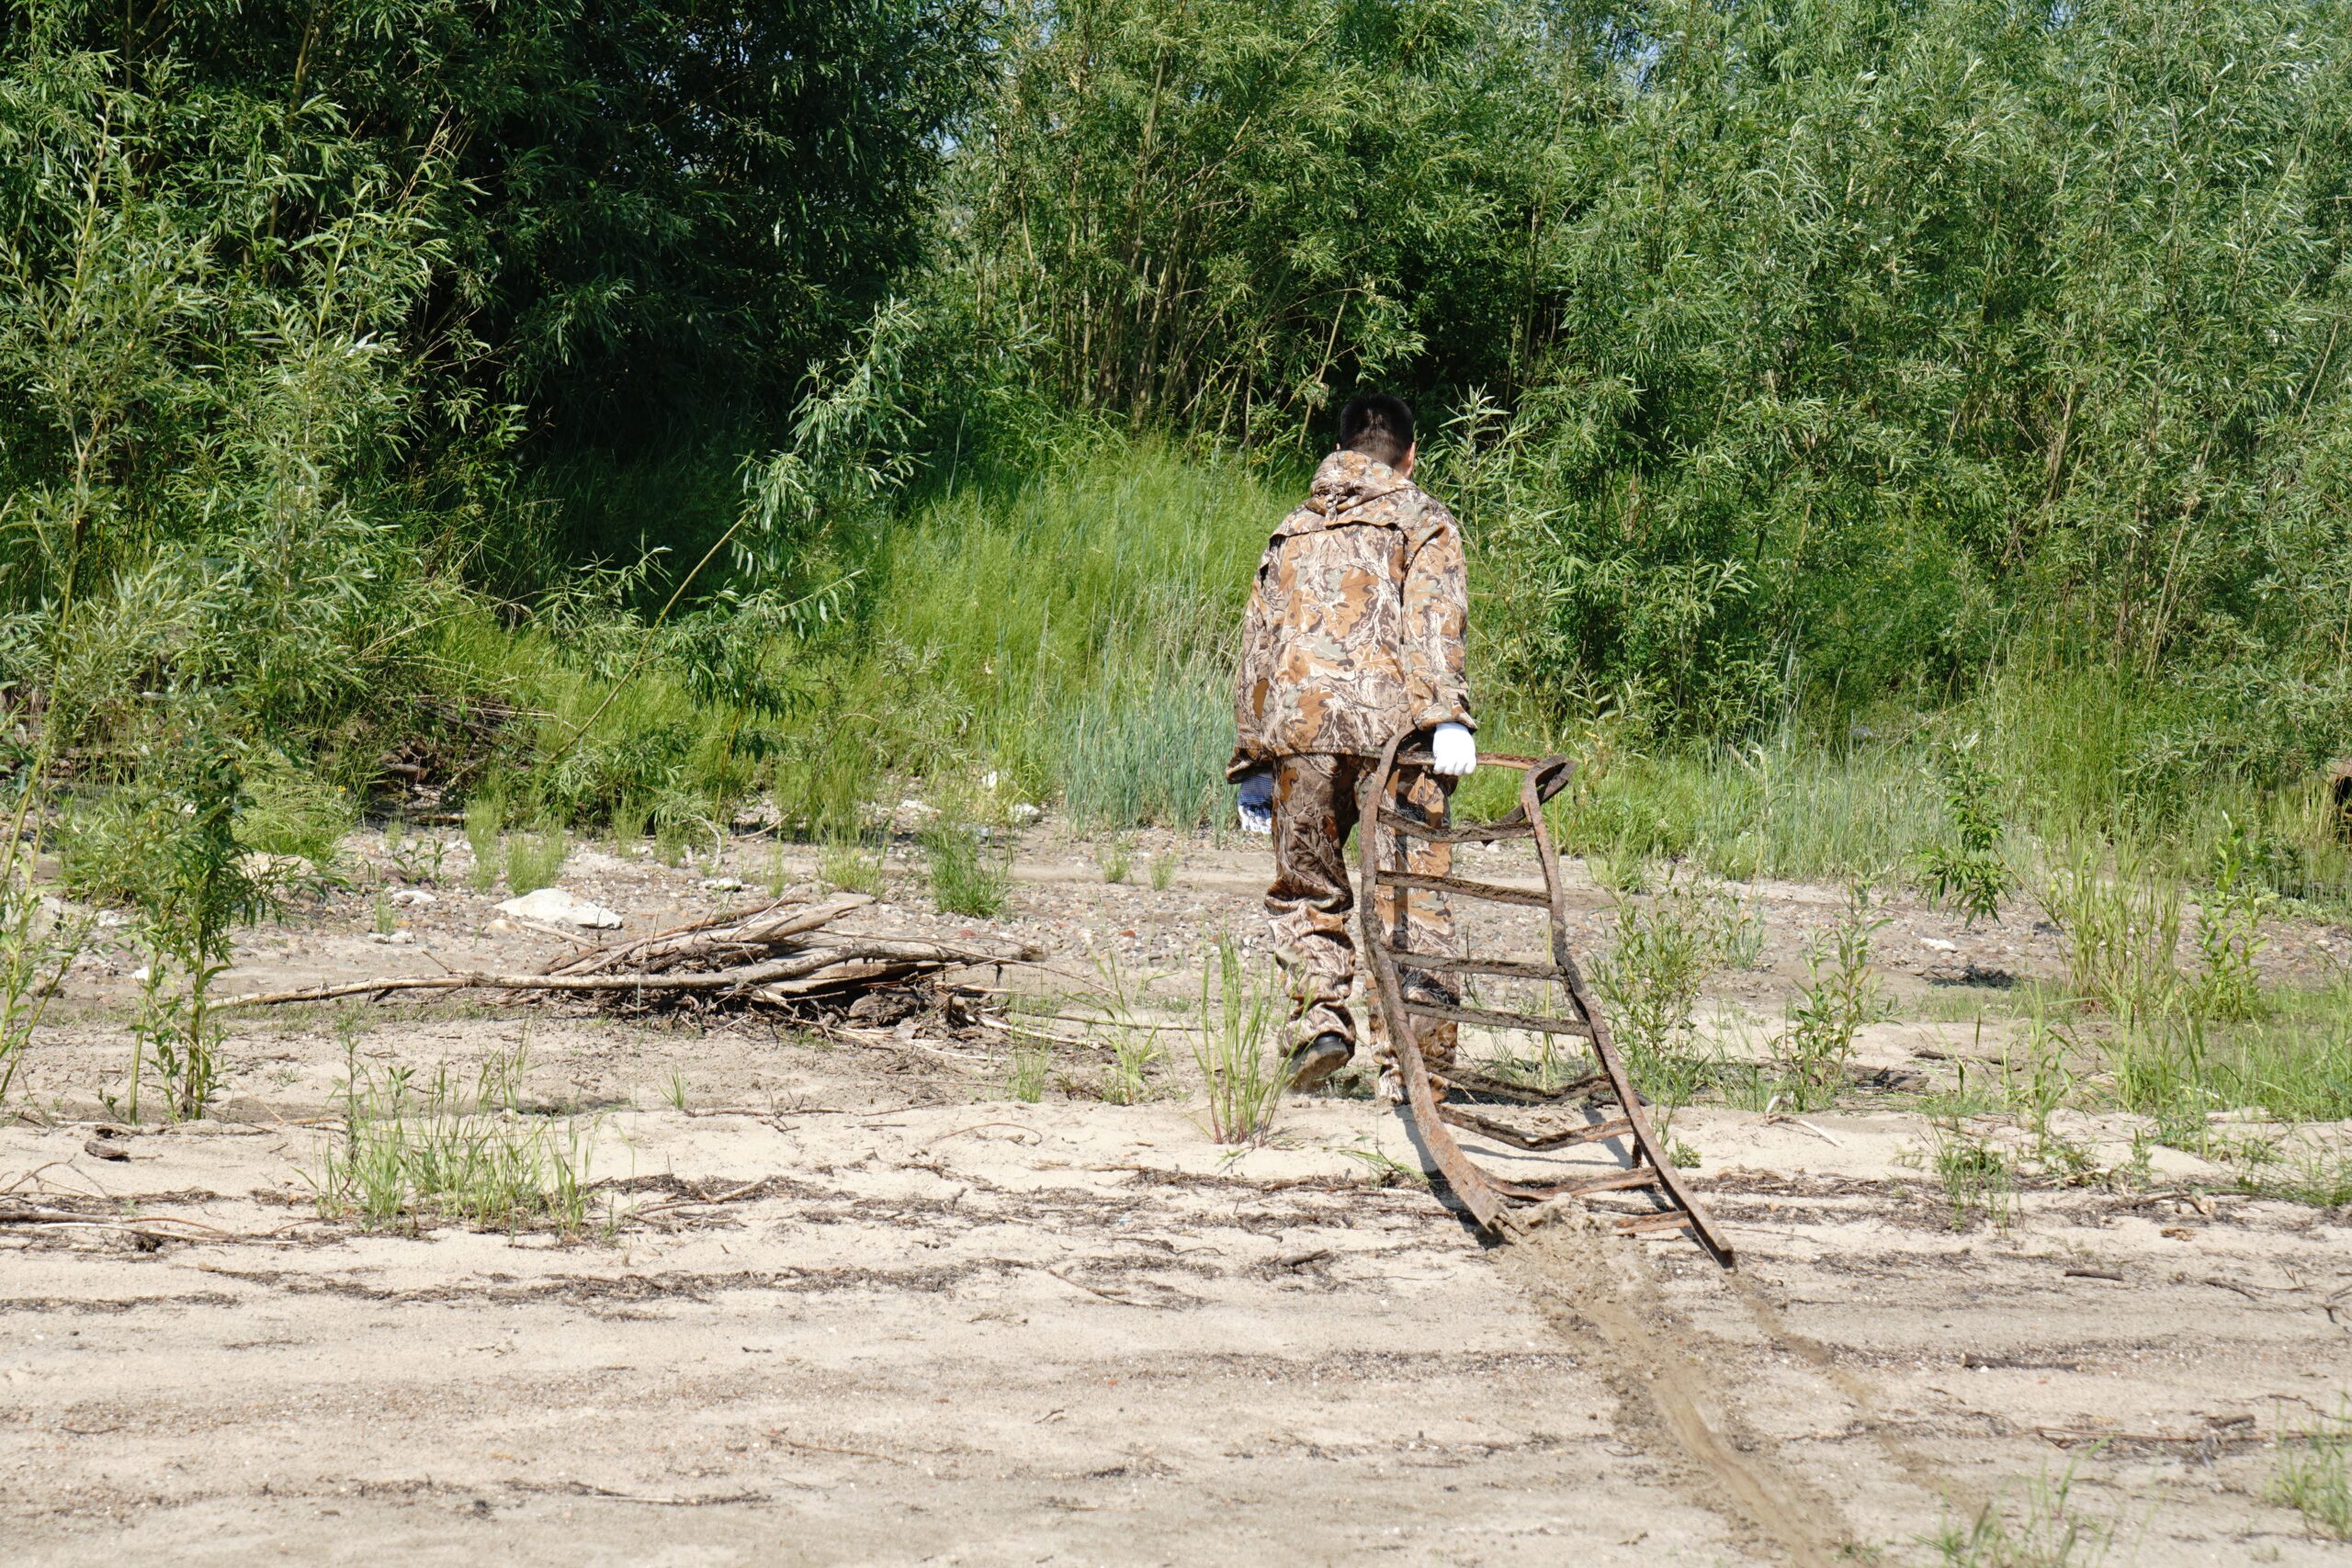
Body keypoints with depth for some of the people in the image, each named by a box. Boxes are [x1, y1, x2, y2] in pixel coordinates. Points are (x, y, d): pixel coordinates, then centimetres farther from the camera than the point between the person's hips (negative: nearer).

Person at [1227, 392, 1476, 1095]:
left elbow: (1258, 642, 24)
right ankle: (1414, 1065, -3)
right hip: (1390, 718, -3)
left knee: (1305, 888, 17)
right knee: (1409, 896, 2)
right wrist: (1447, 715, -15)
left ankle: (1318, 1014, -4)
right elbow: (1433, 620, -4)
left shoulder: (1293, 531, 26)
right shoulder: (1422, 520, 14)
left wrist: (1252, 762, 27)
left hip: (1296, 723, 3)